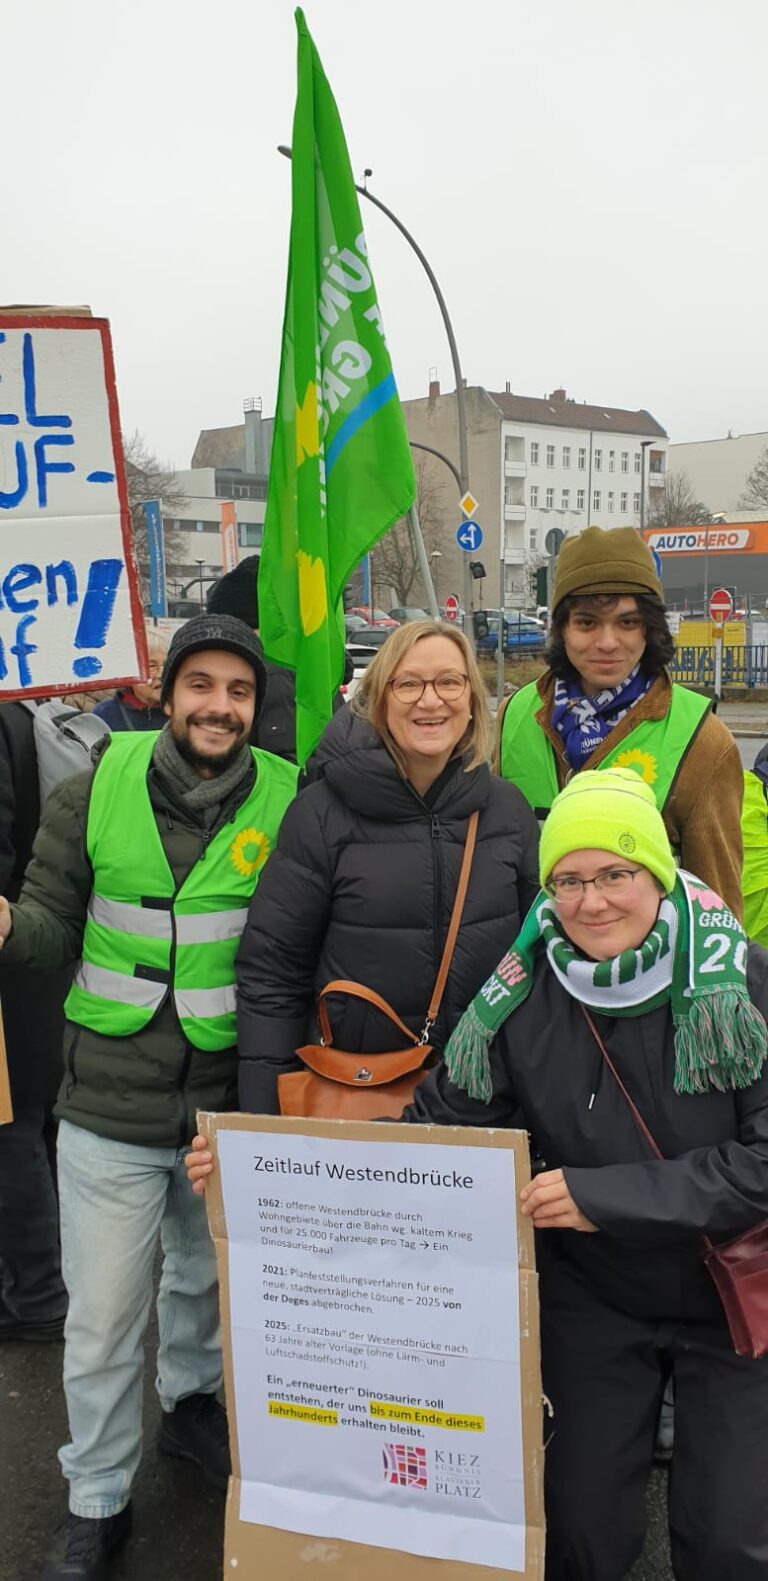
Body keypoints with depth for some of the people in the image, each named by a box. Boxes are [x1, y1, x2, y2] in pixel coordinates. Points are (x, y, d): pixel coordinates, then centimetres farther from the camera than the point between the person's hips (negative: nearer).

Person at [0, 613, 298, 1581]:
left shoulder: (286, 802, -10)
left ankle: (190, 1401, 55)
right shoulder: (97, 791, -8)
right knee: (102, 1317, 10)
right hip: (110, 1104, 0)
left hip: (230, 1103, 1)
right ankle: (97, 1501, 34)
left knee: (207, 1277, 24)